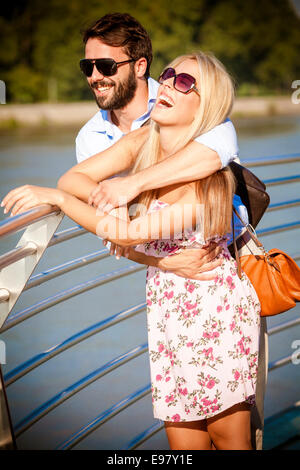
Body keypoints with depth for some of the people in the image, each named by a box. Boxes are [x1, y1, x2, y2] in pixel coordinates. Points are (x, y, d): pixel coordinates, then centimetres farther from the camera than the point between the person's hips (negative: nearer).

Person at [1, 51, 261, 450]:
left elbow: (130, 233, -29)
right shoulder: (143, 142, -1)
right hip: (167, 308, 6)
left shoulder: (205, 179, -22)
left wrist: (57, 197, -23)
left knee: (229, 436, 5)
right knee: (183, 442, 8)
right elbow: (73, 177, 0)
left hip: (216, 310, -6)